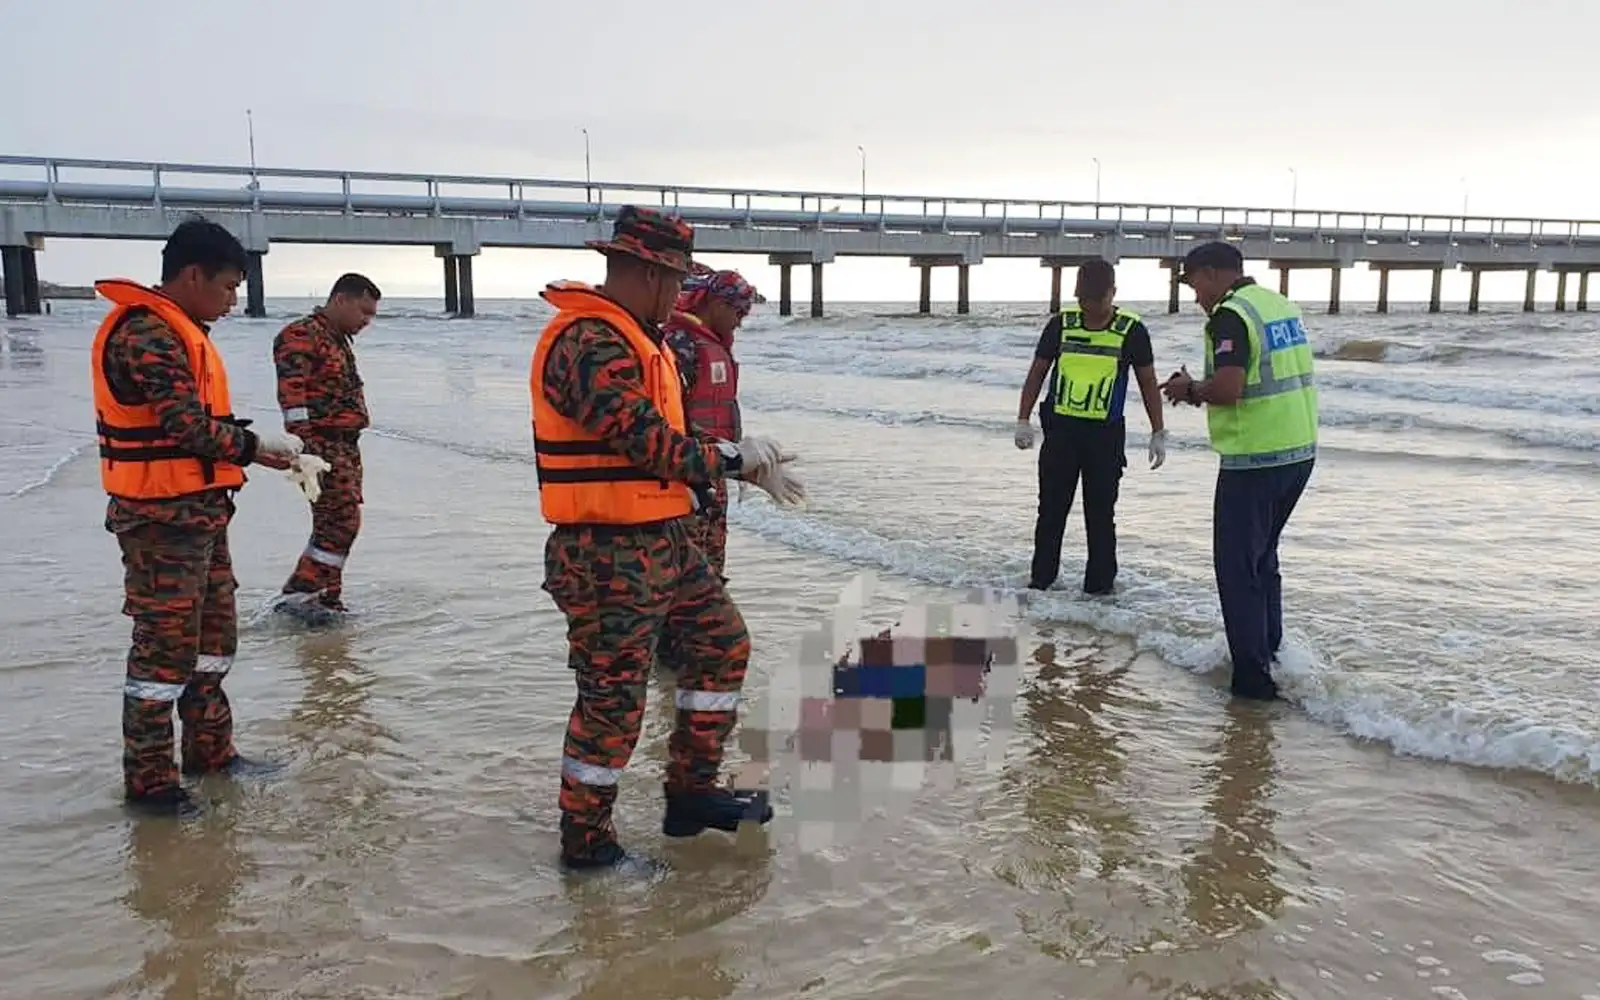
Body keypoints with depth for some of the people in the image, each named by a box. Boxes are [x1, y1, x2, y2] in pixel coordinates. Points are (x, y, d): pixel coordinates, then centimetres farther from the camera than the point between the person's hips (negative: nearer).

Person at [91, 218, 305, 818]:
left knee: (215, 633, 18)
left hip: (201, 513, 10)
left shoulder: (182, 332, 15)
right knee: (165, 647, -2)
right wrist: (254, 444, -14)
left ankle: (211, 751, 31)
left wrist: (260, 451, 5)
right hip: (162, 520, -10)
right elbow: (185, 425, -25)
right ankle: (148, 781, 10)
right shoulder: (146, 333, -18)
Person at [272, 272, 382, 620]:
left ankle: (327, 596, 20)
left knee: (338, 522, 12)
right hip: (322, 445, -10)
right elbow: (292, 396, -20)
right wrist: (305, 446, -26)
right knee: (341, 519, -14)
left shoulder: (340, 341, 20)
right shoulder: (301, 337, -11)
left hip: (346, 447, 10)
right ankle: (299, 591, -8)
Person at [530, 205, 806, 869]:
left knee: (722, 641, 16)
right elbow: (645, 441, -26)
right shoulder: (588, 341, -20)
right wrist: (730, 456, -12)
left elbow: (671, 438, 18)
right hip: (608, 556, -10)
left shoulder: (636, 340, 14)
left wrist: (749, 467, 9)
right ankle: (584, 839, 19)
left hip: (665, 540, 10)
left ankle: (692, 791, 28)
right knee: (614, 695, 0)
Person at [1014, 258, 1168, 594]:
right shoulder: (1061, 324, 1)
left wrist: (1158, 433, 3)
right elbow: (1037, 373, 9)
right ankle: (1041, 578, 19)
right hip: (1060, 428, 2)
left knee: (1100, 513, 2)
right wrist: (1023, 420, 4)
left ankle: (1100, 585, 13)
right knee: (1051, 509, 8)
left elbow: (1148, 383, 4)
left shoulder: (1131, 330, -3)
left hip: (1105, 435, -2)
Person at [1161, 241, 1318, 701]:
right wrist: (1202, 390, 13)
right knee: (1263, 556, 23)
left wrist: (1190, 389, -6)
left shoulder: (1231, 315, -15)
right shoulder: (1284, 306, 13)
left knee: (1237, 566, 1)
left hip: (1254, 459, -9)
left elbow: (1228, 389, -27)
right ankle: (1269, 652, 32)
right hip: (1300, 451, 9)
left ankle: (1253, 675, 3)